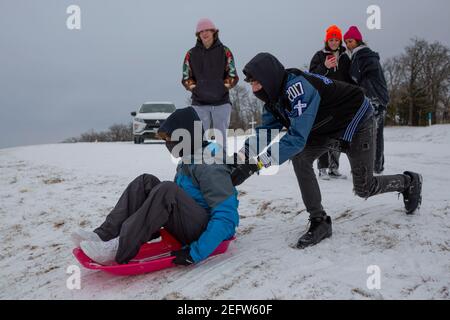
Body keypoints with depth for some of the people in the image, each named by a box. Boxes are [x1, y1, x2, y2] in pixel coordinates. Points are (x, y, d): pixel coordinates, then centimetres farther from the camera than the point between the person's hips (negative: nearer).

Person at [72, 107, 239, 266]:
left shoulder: (210, 167, -16)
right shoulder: (186, 162, 13)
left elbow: (226, 217, -25)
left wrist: (196, 253, -30)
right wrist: (153, 226, 13)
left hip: (206, 230, -8)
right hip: (188, 227, 9)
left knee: (166, 190, -30)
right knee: (146, 182, -3)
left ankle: (118, 250, -28)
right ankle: (104, 236, -15)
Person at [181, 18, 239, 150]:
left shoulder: (224, 51, 7)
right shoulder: (191, 54, 8)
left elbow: (233, 75, 8)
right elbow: (186, 77, 11)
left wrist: (224, 86, -6)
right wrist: (194, 87, -5)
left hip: (221, 101, 0)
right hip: (199, 102, 0)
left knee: (221, 137, 2)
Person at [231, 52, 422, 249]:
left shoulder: (298, 87, -37)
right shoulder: (275, 96, -9)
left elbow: (297, 137, -43)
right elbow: (265, 131, -7)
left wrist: (255, 165, -46)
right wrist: (239, 155, -23)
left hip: (356, 120, -7)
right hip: (329, 128, 8)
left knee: (364, 189, 1)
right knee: (299, 157, -17)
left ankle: (410, 182, 32)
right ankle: (319, 221, -8)